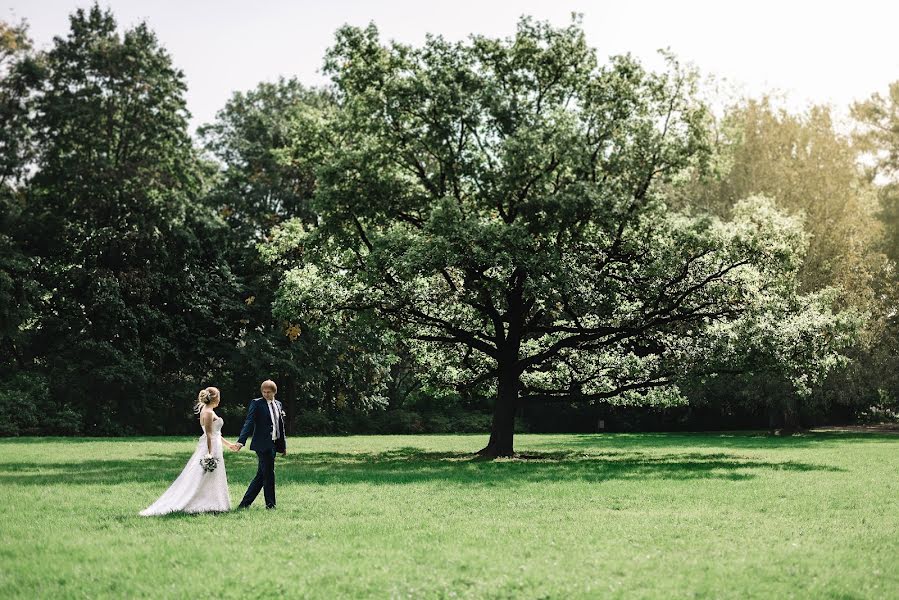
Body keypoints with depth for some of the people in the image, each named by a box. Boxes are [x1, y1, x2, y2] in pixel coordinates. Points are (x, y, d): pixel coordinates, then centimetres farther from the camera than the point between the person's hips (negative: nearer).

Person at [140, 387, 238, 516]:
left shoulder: (208, 411, 15)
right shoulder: (208, 412, -16)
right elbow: (209, 435, -20)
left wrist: (228, 444, 25)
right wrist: (210, 454, -22)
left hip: (213, 447, 10)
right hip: (210, 447, -10)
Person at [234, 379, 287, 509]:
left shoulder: (278, 404, 15)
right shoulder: (256, 404, -5)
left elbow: (281, 426, 20)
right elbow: (249, 422, -15)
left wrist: (283, 446, 22)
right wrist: (241, 441, -27)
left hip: (273, 444, 7)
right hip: (262, 445, -7)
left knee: (261, 475, 8)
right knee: (268, 474, -2)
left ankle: (245, 503, 15)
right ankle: (270, 504, 10)